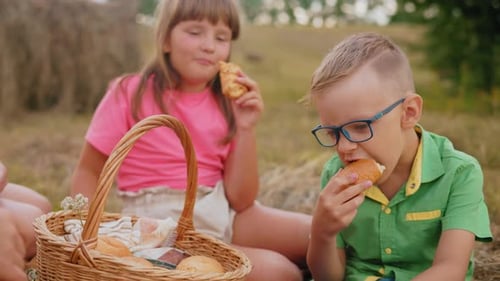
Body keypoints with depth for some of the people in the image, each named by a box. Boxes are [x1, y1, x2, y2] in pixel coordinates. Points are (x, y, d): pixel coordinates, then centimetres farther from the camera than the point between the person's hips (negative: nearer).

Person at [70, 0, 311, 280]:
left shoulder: (227, 105, 3)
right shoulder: (130, 95, -6)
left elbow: (241, 200, -3)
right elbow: (88, 174, -1)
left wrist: (246, 129, -13)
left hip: (223, 215, 5)